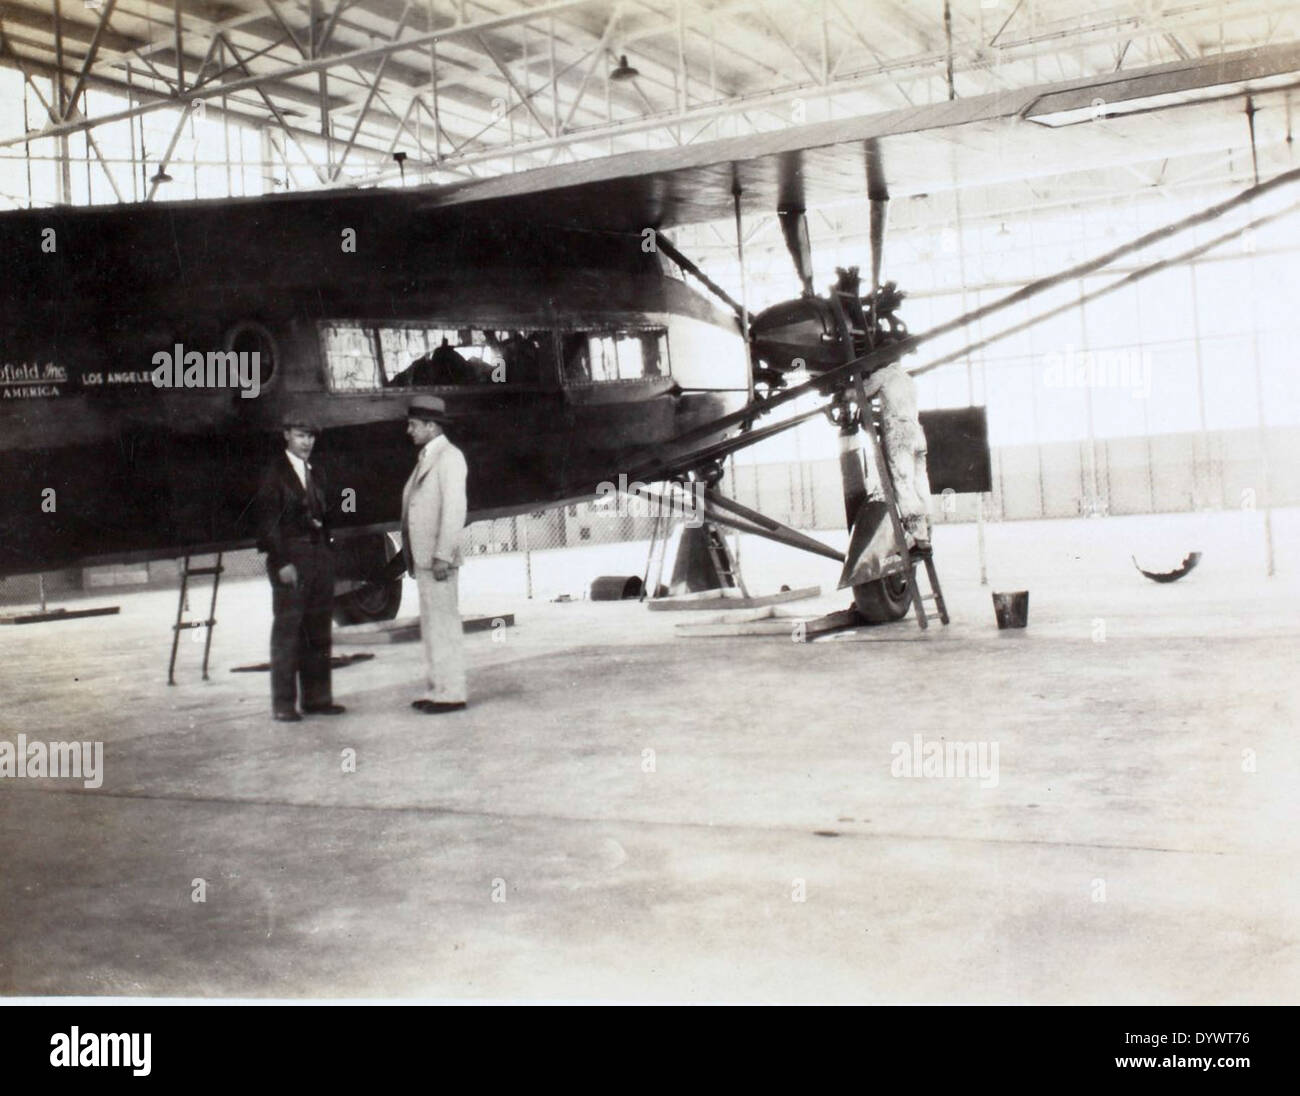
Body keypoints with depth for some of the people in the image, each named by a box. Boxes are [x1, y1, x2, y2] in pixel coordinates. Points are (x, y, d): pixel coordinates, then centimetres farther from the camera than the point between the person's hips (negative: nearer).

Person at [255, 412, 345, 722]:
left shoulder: (314, 474, 17)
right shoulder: (274, 474, -4)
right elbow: (268, 522, -9)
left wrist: (327, 554, 7)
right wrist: (282, 562, -16)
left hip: (320, 557, 7)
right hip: (290, 559, -7)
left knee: (318, 631, 9)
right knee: (287, 630, -4)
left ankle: (317, 698, 16)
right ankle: (283, 704, 1)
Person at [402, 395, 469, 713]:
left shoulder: (449, 457, -10)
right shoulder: (425, 458, 18)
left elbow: (454, 508, -18)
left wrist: (443, 556, -22)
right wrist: (413, 556, 15)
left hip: (438, 558, -9)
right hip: (422, 557, 9)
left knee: (444, 622, -7)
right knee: (431, 624, 11)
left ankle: (451, 693, -3)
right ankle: (436, 689, 17)